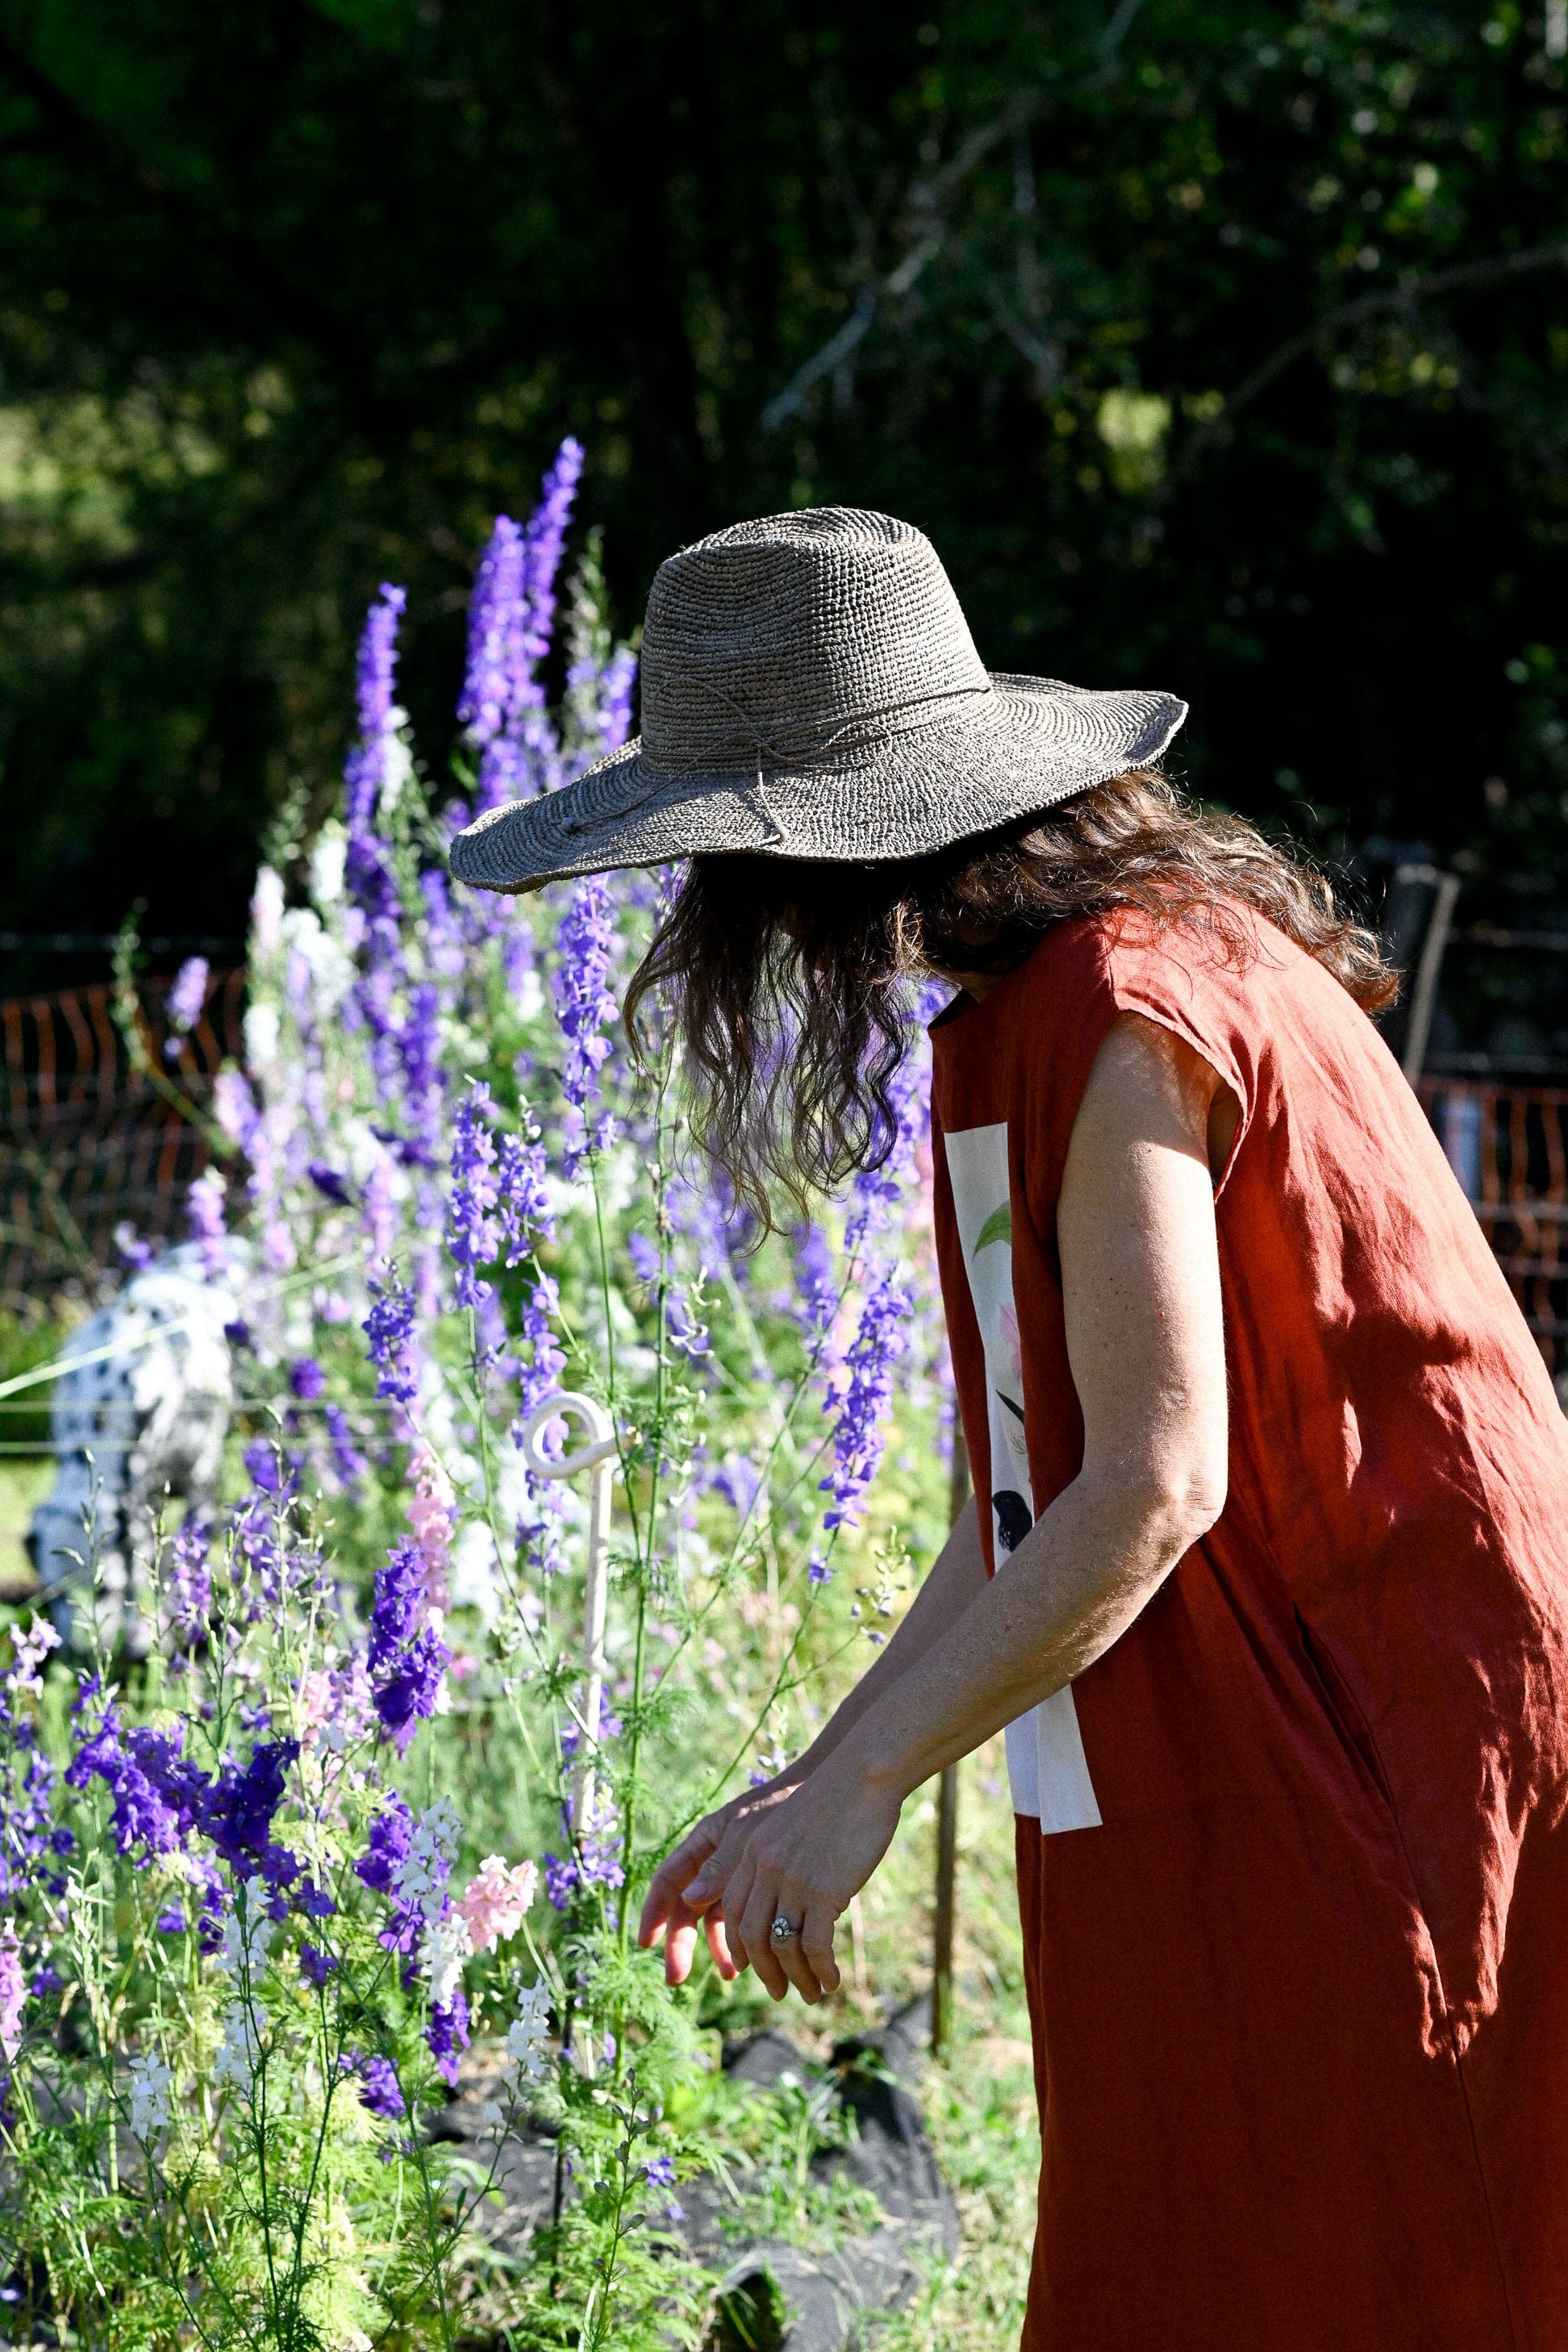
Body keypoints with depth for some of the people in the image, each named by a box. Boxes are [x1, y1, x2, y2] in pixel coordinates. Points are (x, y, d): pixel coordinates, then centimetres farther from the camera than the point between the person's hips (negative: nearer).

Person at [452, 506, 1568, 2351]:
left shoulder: (1121, 1010, -18)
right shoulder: (1029, 1008, 13)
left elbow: (1151, 1486, -22)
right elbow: (1035, 1483, 14)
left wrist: (862, 1784, -17)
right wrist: (817, 1778, 10)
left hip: (1368, 1762, -10)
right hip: (1240, 1771, 10)